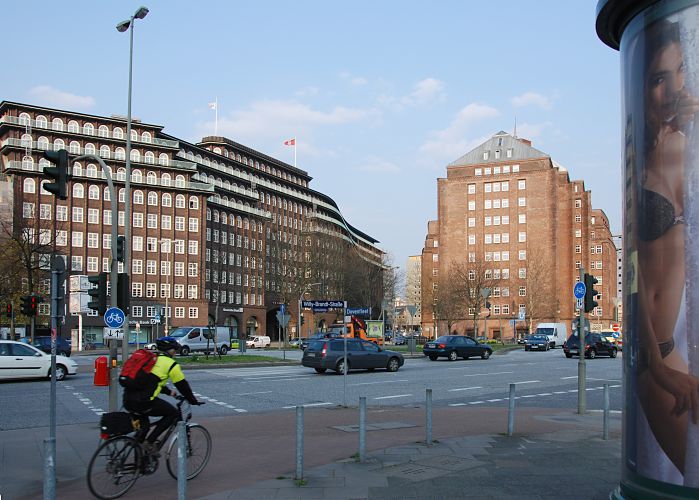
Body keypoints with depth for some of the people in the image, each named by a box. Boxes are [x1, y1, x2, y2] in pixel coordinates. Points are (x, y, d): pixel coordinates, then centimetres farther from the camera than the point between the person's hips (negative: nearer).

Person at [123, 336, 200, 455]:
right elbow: (182, 385, 8)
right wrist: (193, 401, 22)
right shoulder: (171, 364, 1)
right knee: (172, 413, 11)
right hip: (143, 401, -8)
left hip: (127, 400, 8)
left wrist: (169, 392, 44)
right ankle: (150, 442, 4)